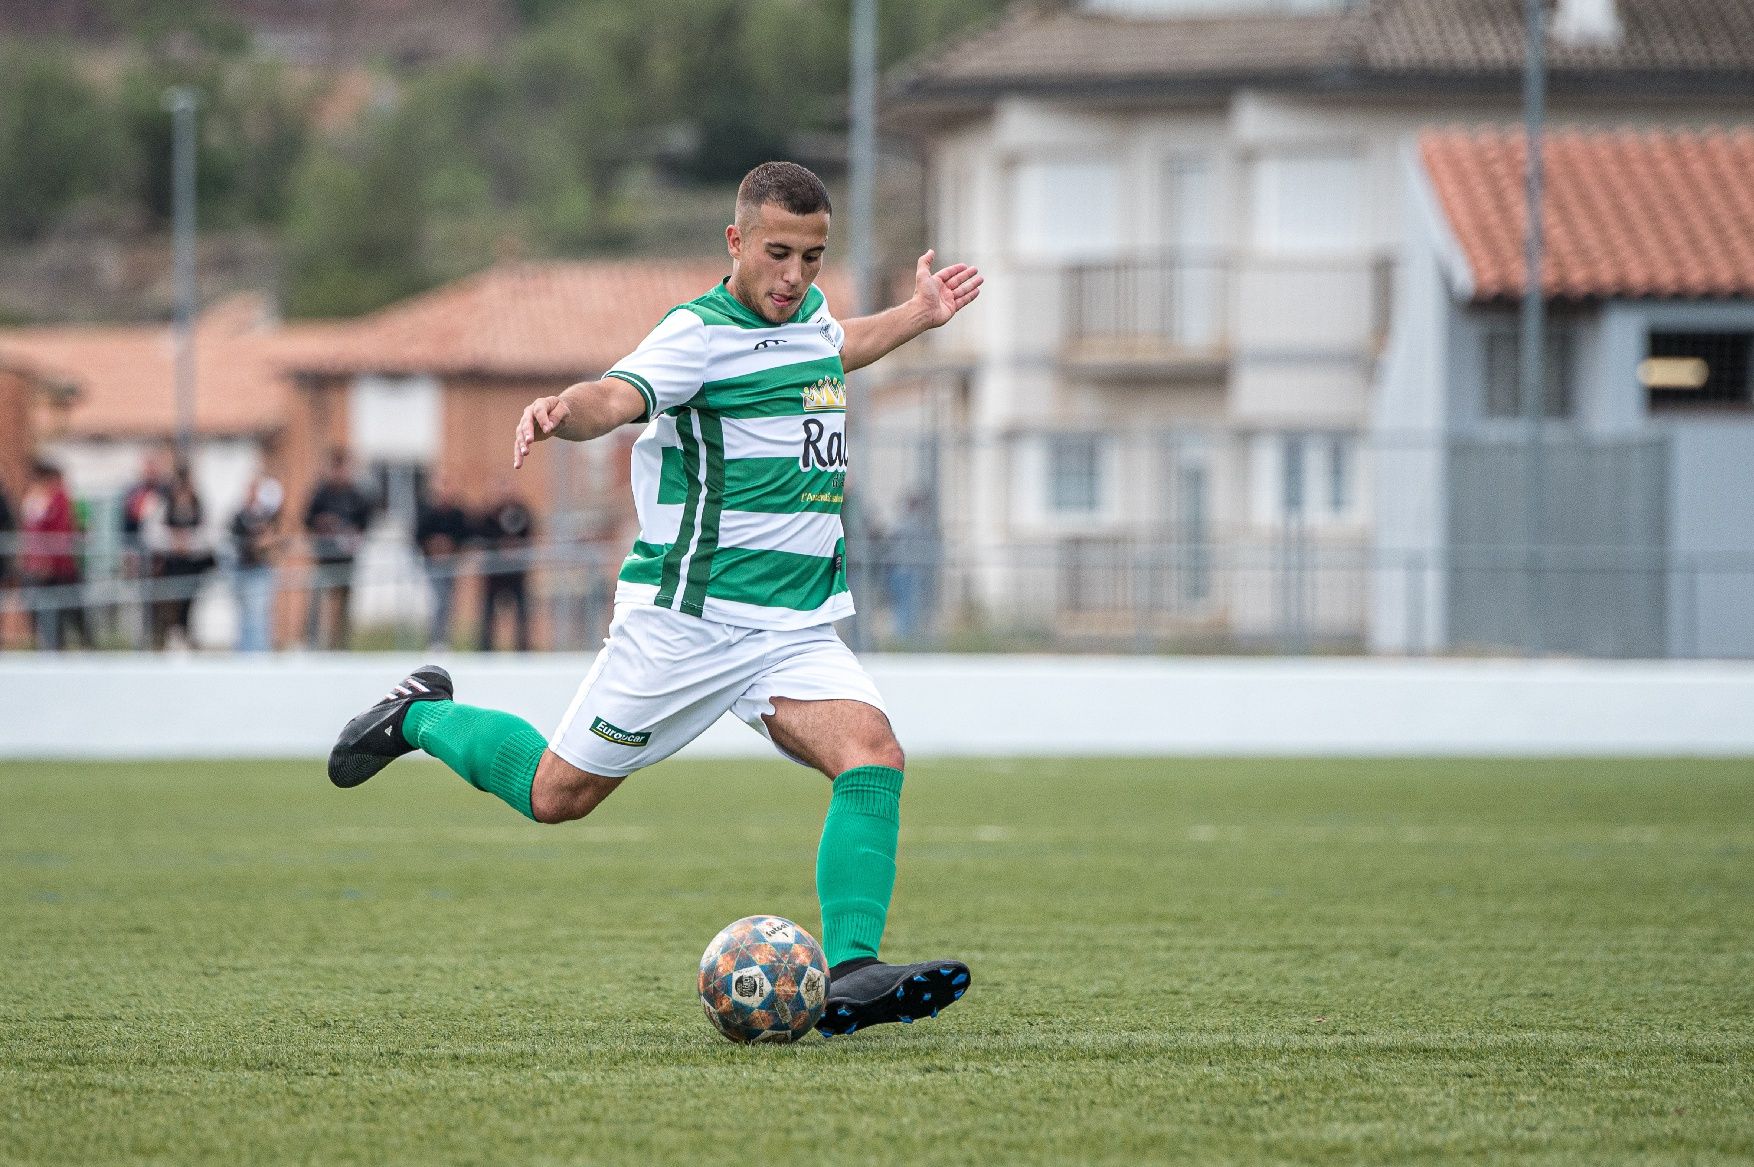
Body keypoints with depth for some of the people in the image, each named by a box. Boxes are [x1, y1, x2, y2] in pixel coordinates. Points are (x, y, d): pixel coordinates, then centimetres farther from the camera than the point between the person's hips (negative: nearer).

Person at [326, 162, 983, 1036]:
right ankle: (423, 715, 33)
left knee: (872, 758, -19)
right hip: (689, 616, -6)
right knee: (558, 794, 5)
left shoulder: (808, 315, 11)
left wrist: (918, 315, 38)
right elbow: (618, 396, -36)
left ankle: (849, 973, -25)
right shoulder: (700, 333, -14)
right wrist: (564, 411, -56)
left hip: (797, 629, 6)